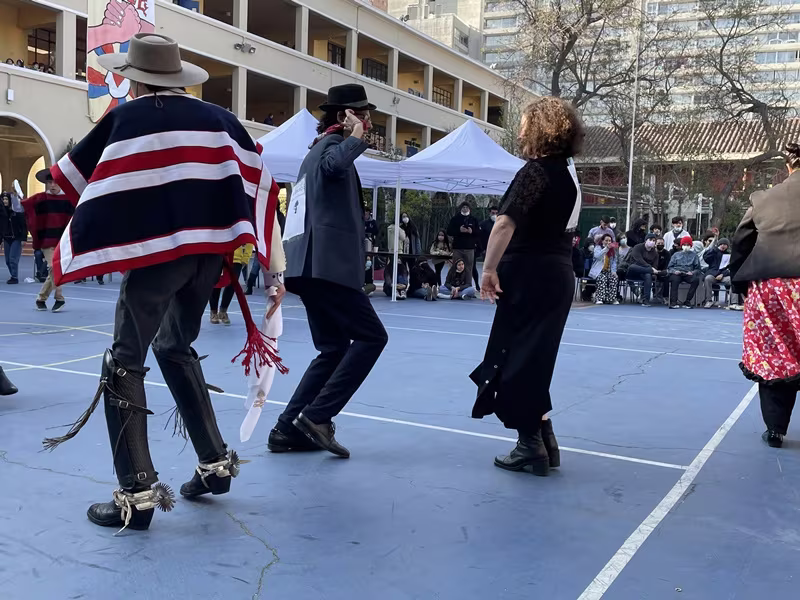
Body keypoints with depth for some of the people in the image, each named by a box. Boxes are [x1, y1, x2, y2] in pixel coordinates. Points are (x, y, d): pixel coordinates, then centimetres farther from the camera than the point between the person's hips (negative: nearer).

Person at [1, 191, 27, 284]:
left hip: (16, 238, -5)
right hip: (6, 239, 5)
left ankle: (14, 277, 1)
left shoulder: (17, 210, -9)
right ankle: (13, 276, 24)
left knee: (13, 259, -9)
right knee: (8, 260, 8)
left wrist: (24, 238, -14)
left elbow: (23, 225, -10)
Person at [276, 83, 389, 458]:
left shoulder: (320, 148, 27)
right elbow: (335, 164, -29)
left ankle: (288, 429, 8)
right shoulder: (331, 144, -4)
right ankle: (317, 415, -11)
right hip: (327, 263, -10)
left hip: (312, 263, 10)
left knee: (334, 349, 11)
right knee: (371, 336, -7)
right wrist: (356, 138, -15)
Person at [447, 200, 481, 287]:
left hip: (470, 248, 0)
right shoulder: (455, 219, 9)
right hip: (457, 247, 0)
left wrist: (472, 231, -13)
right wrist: (459, 230, -12)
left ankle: (468, 285, 1)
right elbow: (449, 231, 2)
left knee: (468, 268, -2)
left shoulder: (474, 220, 11)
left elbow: (479, 232, 6)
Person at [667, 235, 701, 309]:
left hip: (688, 274, 1)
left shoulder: (694, 255, 22)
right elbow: (669, 267, 16)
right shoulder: (676, 255, 23)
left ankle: (688, 301, -28)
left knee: (696, 279, -32)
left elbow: (697, 268, 15)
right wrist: (674, 271, -6)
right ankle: (673, 302, -40)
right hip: (677, 273, -1)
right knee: (675, 279, -37)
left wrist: (692, 272, -7)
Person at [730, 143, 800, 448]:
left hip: (768, 286, 2)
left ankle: (775, 430, 15)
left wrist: (740, 283, 15)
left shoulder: (765, 199, 9)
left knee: (772, 356, 9)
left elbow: (740, 242, 8)